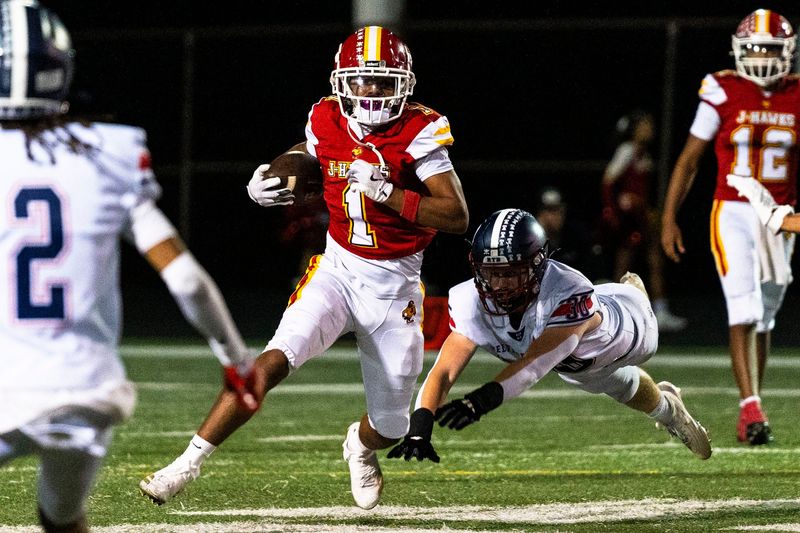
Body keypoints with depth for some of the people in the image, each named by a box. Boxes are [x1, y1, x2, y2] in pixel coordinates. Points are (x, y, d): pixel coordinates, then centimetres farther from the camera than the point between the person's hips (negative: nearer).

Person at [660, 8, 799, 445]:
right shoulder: (723, 94, -6)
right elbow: (689, 160, 1)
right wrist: (668, 219, -2)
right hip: (733, 214, -3)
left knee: (764, 319, 10)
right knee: (744, 311, -16)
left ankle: (749, 417, 20)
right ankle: (751, 408, -20)